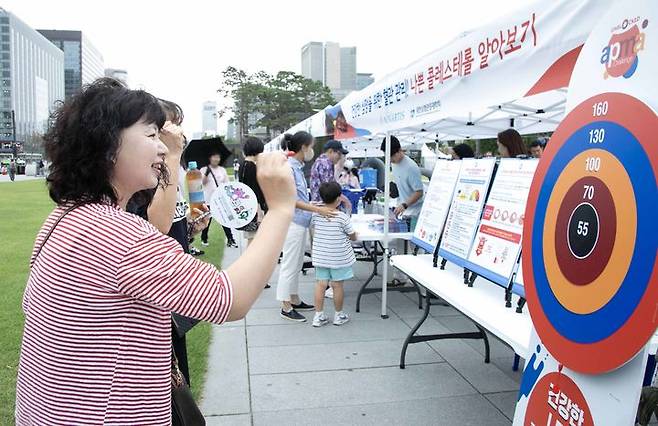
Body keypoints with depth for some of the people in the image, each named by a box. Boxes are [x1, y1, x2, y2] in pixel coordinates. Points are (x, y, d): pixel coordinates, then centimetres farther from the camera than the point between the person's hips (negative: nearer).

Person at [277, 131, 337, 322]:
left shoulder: (298, 167, 12)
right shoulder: (289, 167, -16)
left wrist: (318, 206, 21)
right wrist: (317, 210, -24)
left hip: (300, 222, 10)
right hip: (292, 222, -10)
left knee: (297, 264, 17)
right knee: (290, 264, -1)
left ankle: (295, 300, 29)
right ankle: (286, 308, 9)